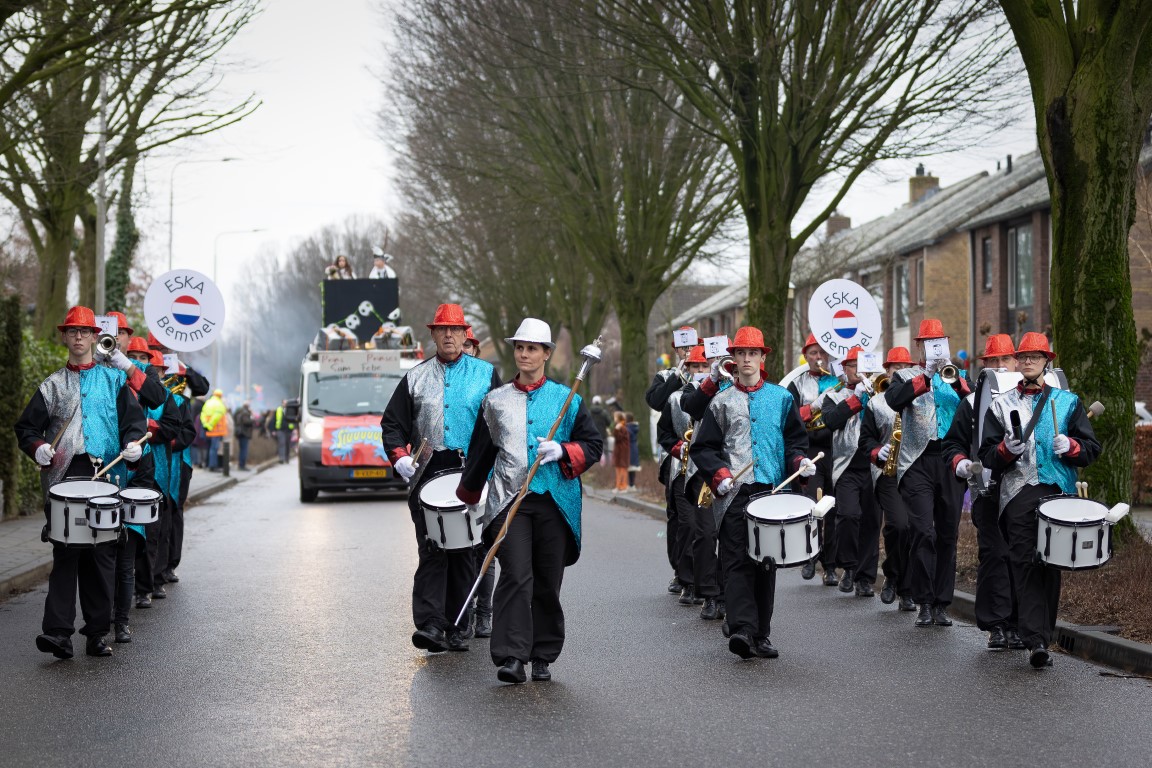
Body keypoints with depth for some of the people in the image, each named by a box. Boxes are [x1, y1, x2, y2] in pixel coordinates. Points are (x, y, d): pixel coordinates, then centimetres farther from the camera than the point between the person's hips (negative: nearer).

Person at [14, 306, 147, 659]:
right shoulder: (52, 385, 13)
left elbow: (134, 419, 12)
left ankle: (97, 633, 8)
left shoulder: (114, 379, 14)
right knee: (65, 553, -9)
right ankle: (58, 631, -14)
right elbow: (26, 427, 13)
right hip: (64, 476, -1)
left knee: (102, 554, 2)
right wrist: (37, 447, -7)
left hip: (106, 474, 1)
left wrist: (133, 444, -8)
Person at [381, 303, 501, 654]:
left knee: (465, 552, 4)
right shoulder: (416, 378, 11)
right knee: (431, 550, -8)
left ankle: (456, 628, 11)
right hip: (428, 473, 0)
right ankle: (430, 625, -14)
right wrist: (399, 456, -5)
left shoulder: (485, 374, 8)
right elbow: (392, 423, 12)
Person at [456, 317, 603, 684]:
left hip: (554, 501, 0)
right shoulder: (496, 401, 11)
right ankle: (511, 657, -15)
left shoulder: (568, 399, 8)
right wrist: (467, 495, 28)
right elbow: (480, 451, 20)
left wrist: (561, 451, -12)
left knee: (548, 582, 4)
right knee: (516, 576, -13)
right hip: (509, 499, 0)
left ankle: (543, 657, 16)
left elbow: (593, 444, 7)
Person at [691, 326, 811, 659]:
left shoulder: (781, 398, 12)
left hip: (772, 491, 2)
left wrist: (800, 461, -4)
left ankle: (761, 635, 12)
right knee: (738, 561, -12)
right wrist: (719, 475, -11)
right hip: (735, 494, -2)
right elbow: (703, 447, 6)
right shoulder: (722, 401, 9)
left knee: (766, 563, 5)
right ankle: (742, 629, -21)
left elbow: (796, 439, 17)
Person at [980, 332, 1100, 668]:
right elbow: (987, 456, 9)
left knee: (1052, 564, 4)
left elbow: (1092, 448, 11)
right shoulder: (1001, 405, 12)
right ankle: (1036, 640, -16)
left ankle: (1043, 634, 12)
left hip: (1058, 490, 1)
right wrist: (1007, 449, -11)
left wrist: (1070, 447, -10)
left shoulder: (1067, 402, 13)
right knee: (1025, 563, -11)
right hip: (1018, 494, -1)